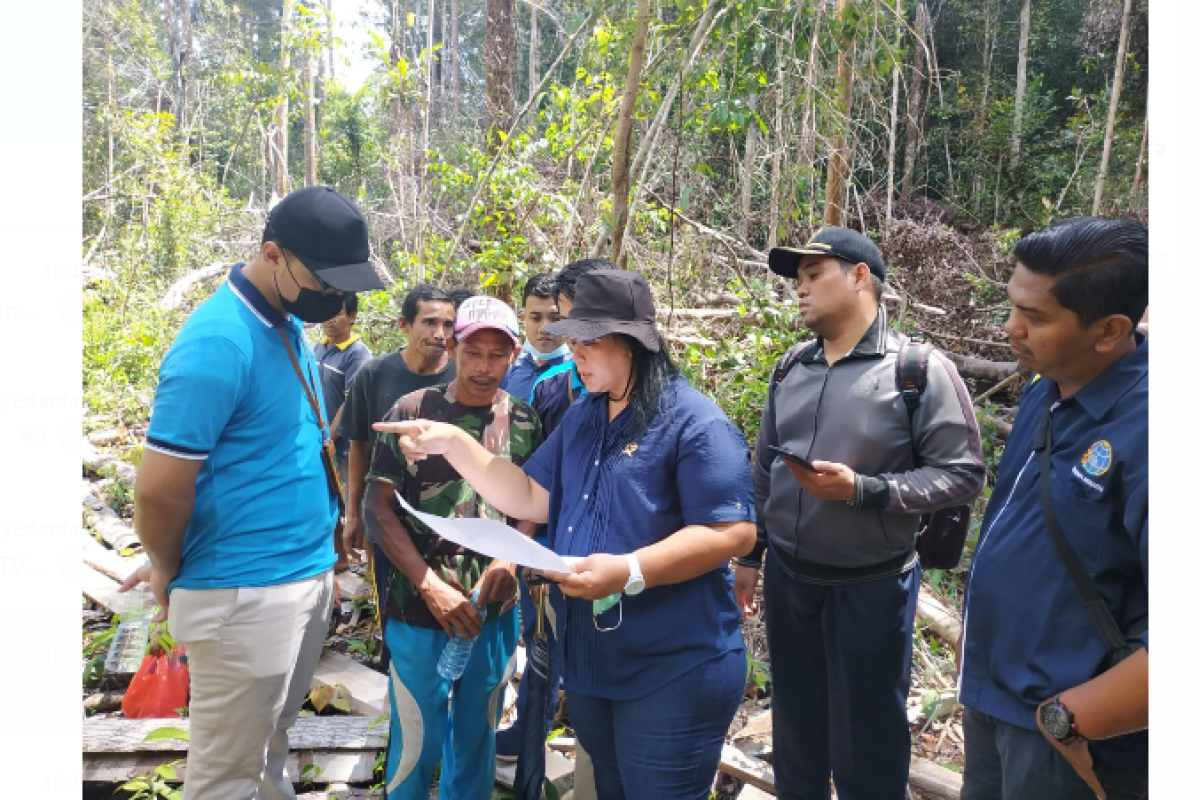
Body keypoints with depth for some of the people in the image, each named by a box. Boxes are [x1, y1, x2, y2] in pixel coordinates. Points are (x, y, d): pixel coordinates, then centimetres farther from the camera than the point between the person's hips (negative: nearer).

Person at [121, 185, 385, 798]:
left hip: (309, 576, 8)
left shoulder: (289, 324, 6)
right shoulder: (218, 343, -21)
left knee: (268, 748, 23)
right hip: (246, 593, -8)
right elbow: (158, 494, -20)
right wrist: (174, 575, -1)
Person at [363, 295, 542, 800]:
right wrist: (431, 587, -16)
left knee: (477, 742, 19)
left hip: (496, 612, 3)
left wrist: (510, 559, -13)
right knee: (416, 745, 11)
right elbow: (379, 506, -9)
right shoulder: (412, 412, -8)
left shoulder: (525, 423, 0)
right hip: (420, 610, -3)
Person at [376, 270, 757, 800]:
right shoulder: (582, 417, 8)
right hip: (587, 660, 8)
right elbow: (531, 500, 7)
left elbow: (734, 532, -22)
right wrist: (453, 444, -4)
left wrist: (629, 571, -32)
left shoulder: (695, 422, -17)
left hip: (673, 670, -8)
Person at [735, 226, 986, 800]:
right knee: (795, 726, 20)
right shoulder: (792, 367, 5)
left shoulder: (921, 369, -12)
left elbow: (962, 474, -14)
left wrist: (861, 490, -25)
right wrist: (749, 555, 12)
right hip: (786, 577, 5)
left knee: (866, 739, 11)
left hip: (871, 585, -5)